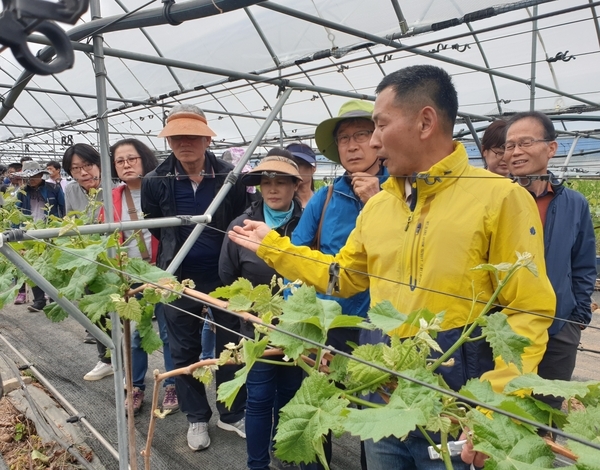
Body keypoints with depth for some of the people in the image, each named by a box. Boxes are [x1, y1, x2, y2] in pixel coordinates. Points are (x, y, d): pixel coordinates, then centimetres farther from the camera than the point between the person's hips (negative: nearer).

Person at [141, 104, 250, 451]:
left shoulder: (231, 179, -9)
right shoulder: (156, 182, -7)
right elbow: (153, 227, 7)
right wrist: (175, 253, 8)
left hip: (225, 277, 0)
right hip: (179, 280, 1)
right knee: (185, 352, 13)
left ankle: (233, 414, 33)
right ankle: (197, 418, 34)